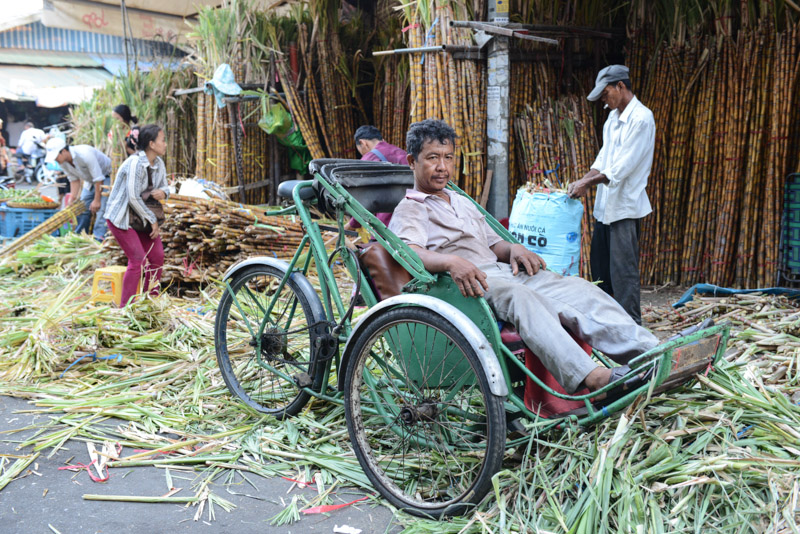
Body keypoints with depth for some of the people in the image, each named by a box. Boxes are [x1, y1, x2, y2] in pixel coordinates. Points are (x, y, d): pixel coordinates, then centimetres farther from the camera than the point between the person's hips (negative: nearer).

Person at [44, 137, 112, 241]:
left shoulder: (85, 154, -34)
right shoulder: (63, 162, -11)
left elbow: (99, 179, -30)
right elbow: (74, 180, 0)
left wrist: (96, 200, -26)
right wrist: (73, 198, -10)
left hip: (106, 177, -8)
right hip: (90, 180, 8)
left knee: (100, 208, -19)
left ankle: (98, 238, -19)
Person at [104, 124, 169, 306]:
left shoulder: (158, 163, 2)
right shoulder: (136, 163, -24)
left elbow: (164, 186, 12)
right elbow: (133, 197, -24)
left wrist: (162, 192, -14)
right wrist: (152, 220, -15)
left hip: (141, 215, 8)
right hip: (121, 217, -8)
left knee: (157, 256, 5)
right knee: (138, 259, -15)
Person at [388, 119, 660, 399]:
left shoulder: (463, 203, 32)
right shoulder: (409, 210, 6)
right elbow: (409, 252, -15)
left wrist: (513, 248, 6)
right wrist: (451, 261, -35)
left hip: (503, 272, 8)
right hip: (461, 284, -7)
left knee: (577, 287, -14)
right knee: (518, 296, -37)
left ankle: (649, 353, -27)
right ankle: (591, 378, -51)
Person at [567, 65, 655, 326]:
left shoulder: (641, 118, -13)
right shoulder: (613, 117, 15)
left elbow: (623, 167, -19)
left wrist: (589, 182, -16)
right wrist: (582, 181, 1)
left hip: (625, 206, -9)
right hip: (605, 205, 9)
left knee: (623, 270, -7)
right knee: (599, 265, 14)